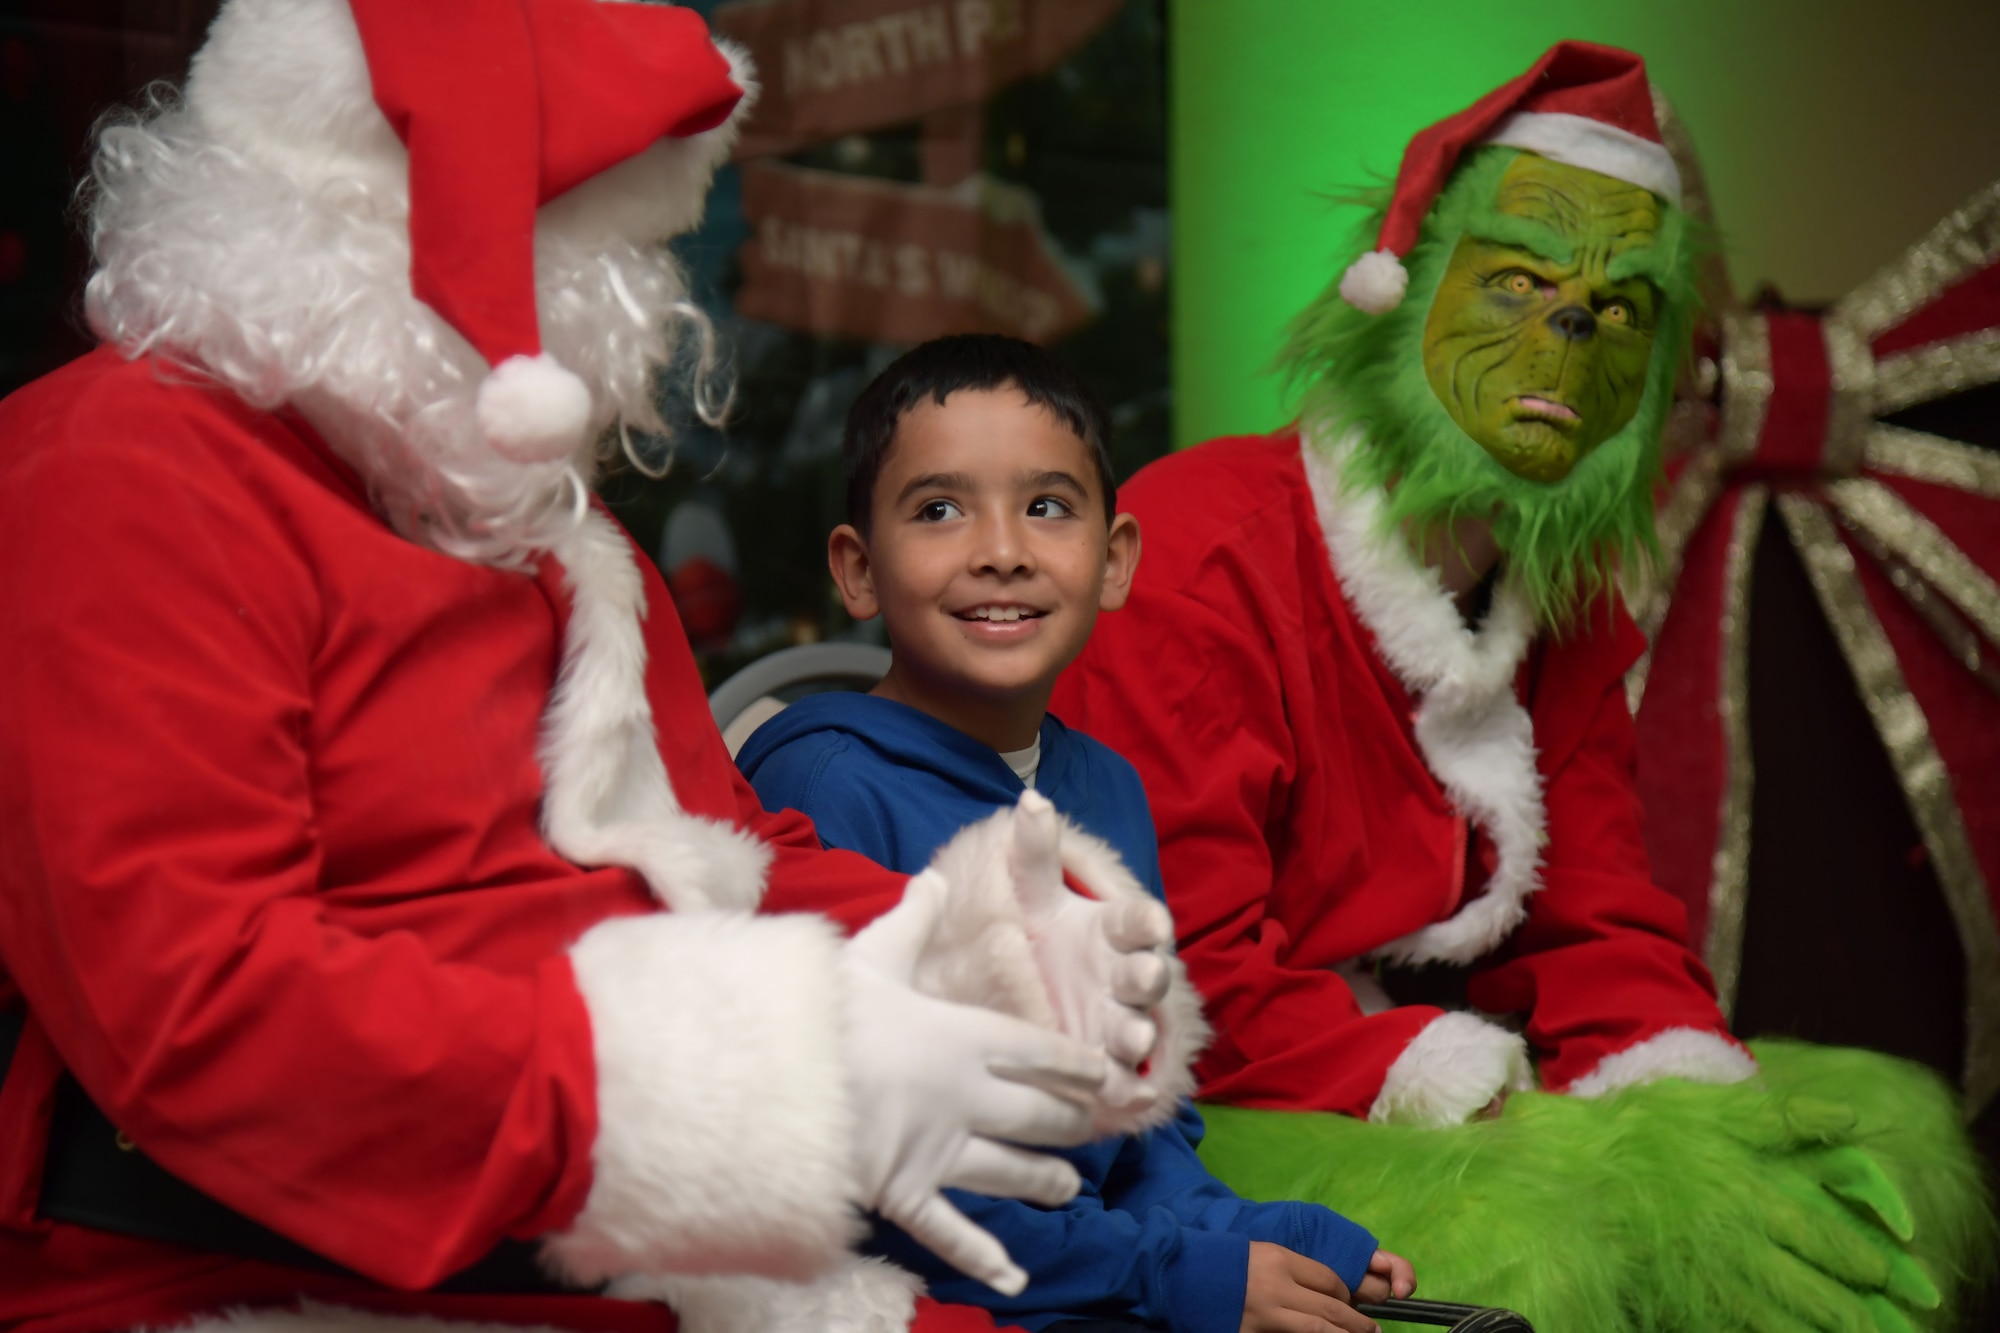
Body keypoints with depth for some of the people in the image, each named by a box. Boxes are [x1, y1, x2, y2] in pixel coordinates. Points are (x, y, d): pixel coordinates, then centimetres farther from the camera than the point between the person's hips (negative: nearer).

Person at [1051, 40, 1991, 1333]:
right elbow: (1174, 985, -22)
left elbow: (1603, 928, 9)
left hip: (1484, 1076, 8)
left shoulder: (1565, 606, 10)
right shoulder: (1199, 560, -16)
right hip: (1207, 1121, -8)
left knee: (1894, 1124, 0)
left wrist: (1696, 1110, -17)